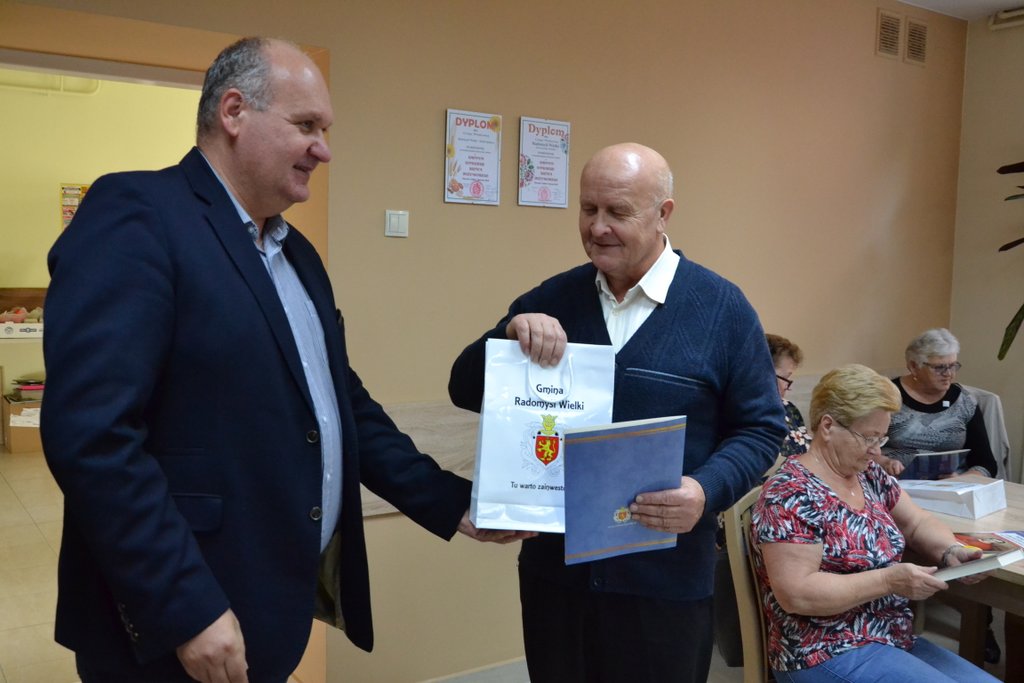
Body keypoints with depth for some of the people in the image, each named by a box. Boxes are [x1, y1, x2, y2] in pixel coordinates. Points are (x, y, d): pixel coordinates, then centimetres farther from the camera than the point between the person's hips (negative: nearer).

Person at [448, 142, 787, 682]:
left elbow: (759, 429, -2)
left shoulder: (722, 308, -5)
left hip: (664, 579, -2)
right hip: (553, 567, 3)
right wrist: (511, 333, -18)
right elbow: (466, 392, 3)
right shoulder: (550, 300, 3)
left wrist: (707, 491, -22)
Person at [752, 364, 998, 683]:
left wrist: (950, 551, -4)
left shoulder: (869, 475, 7)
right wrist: (889, 581, -24)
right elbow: (795, 594, -24)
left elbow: (918, 524, 18)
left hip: (894, 640, 9)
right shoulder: (790, 495, -19)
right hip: (825, 655, -9)